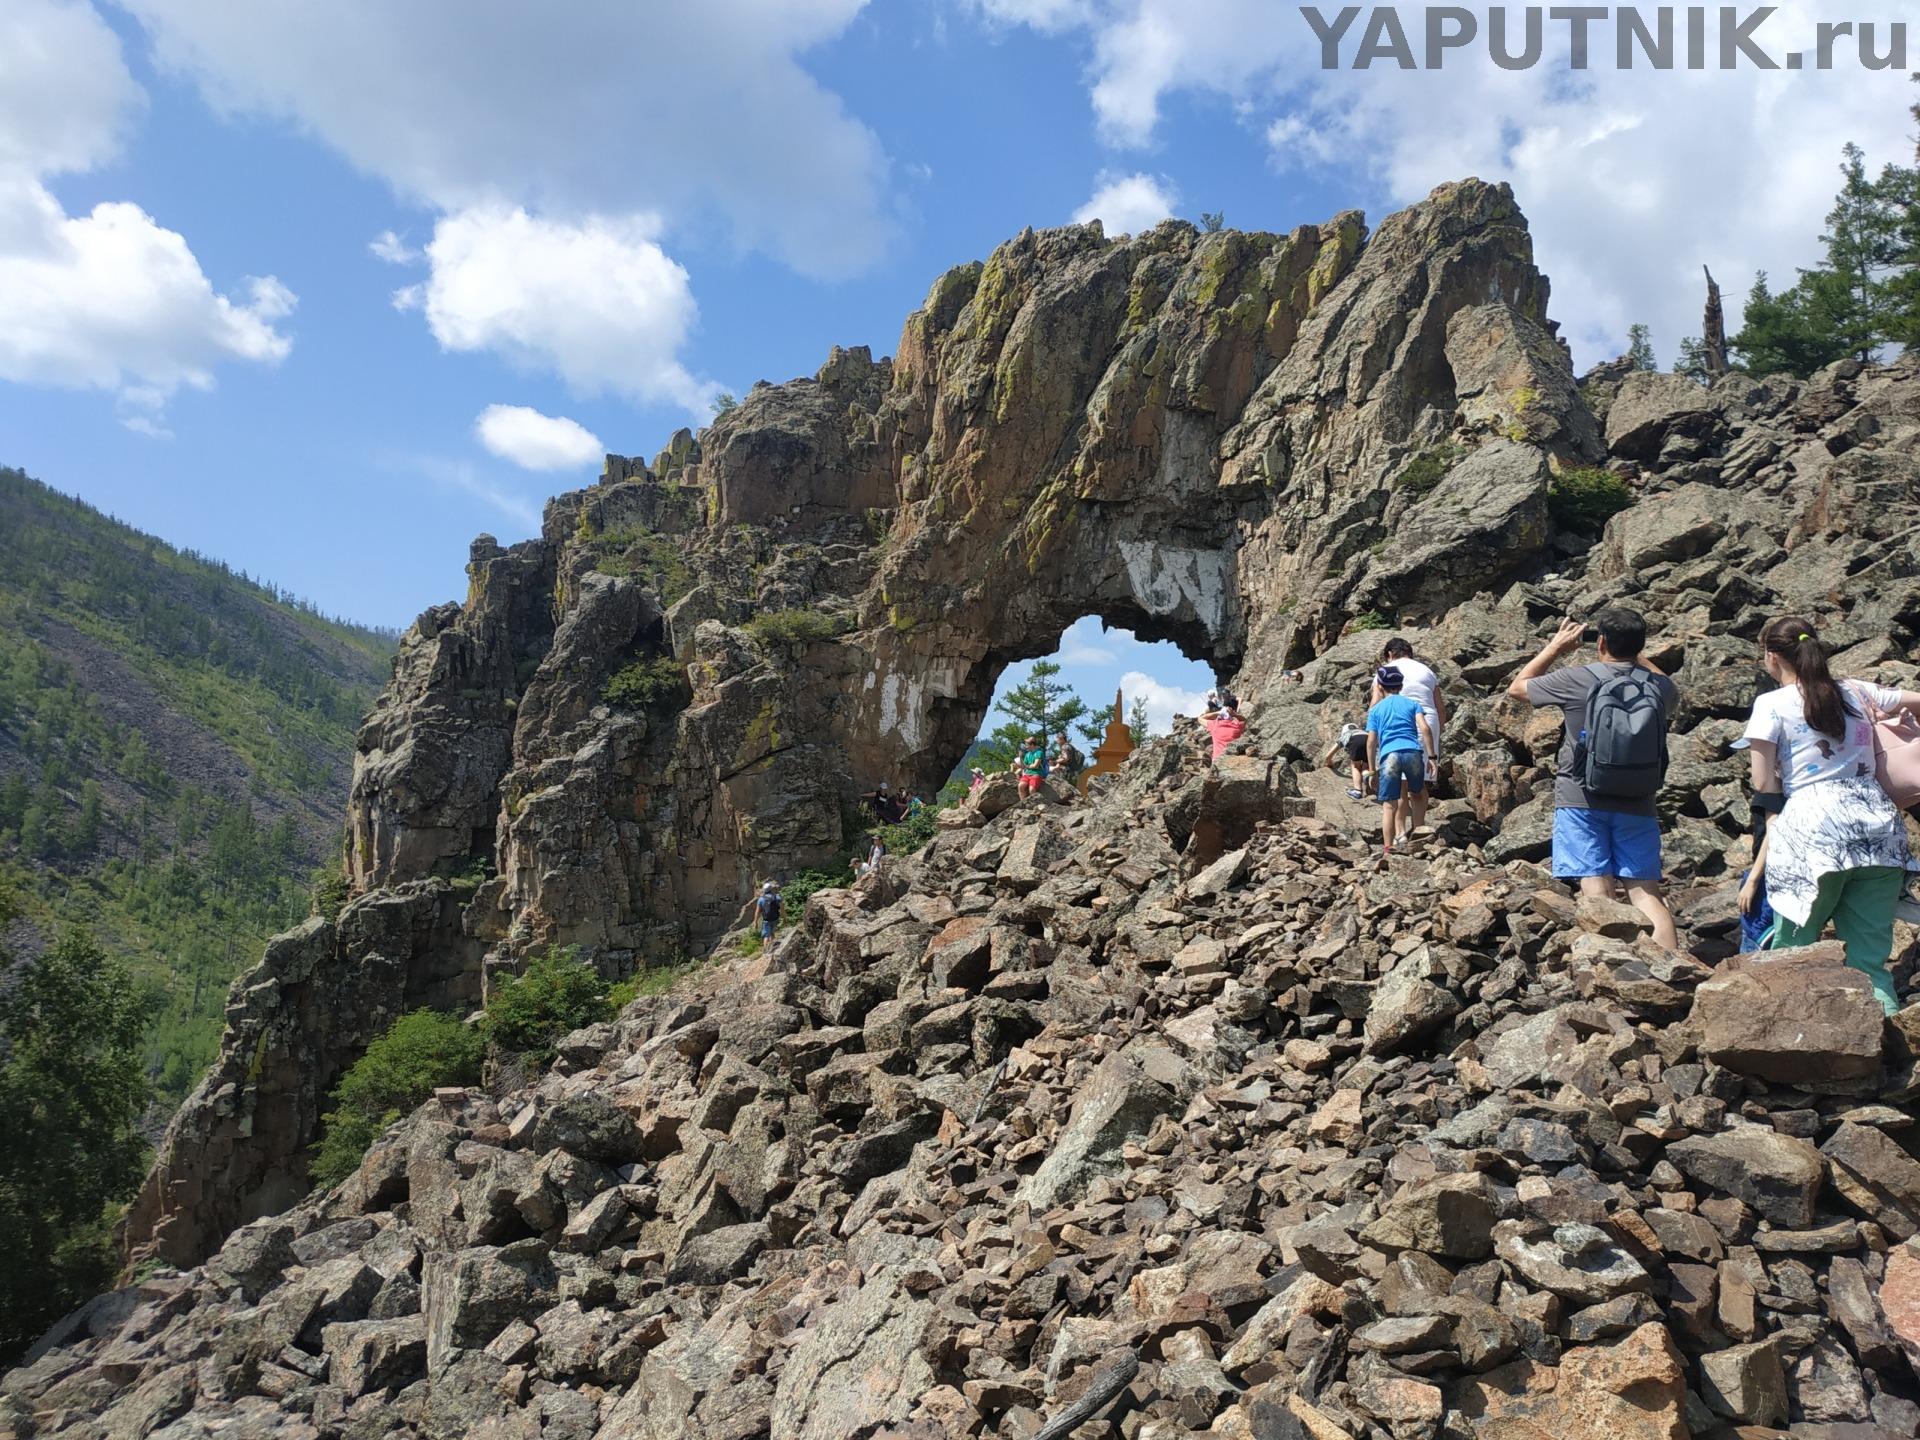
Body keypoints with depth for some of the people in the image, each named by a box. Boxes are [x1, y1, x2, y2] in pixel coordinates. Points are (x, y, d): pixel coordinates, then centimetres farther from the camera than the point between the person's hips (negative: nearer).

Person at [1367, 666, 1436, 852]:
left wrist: (1372, 769, 12)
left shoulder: (1376, 710, 18)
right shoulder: (1412, 703, 19)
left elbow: (1371, 741, 9)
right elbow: (1425, 728, 3)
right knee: (1417, 794, 23)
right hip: (1413, 752, 1)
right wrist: (1431, 756, 3)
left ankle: (1388, 847, 0)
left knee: (1389, 804, 2)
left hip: (1389, 755, -1)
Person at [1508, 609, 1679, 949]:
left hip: (1582, 801, -3)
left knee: (1598, 893, -7)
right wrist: (1635, 653, 29)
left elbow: (1517, 687, 9)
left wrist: (1556, 647, 17)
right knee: (1646, 893, 5)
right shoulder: (1658, 687, 2)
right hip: (1637, 804, 3)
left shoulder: (1578, 679, -8)